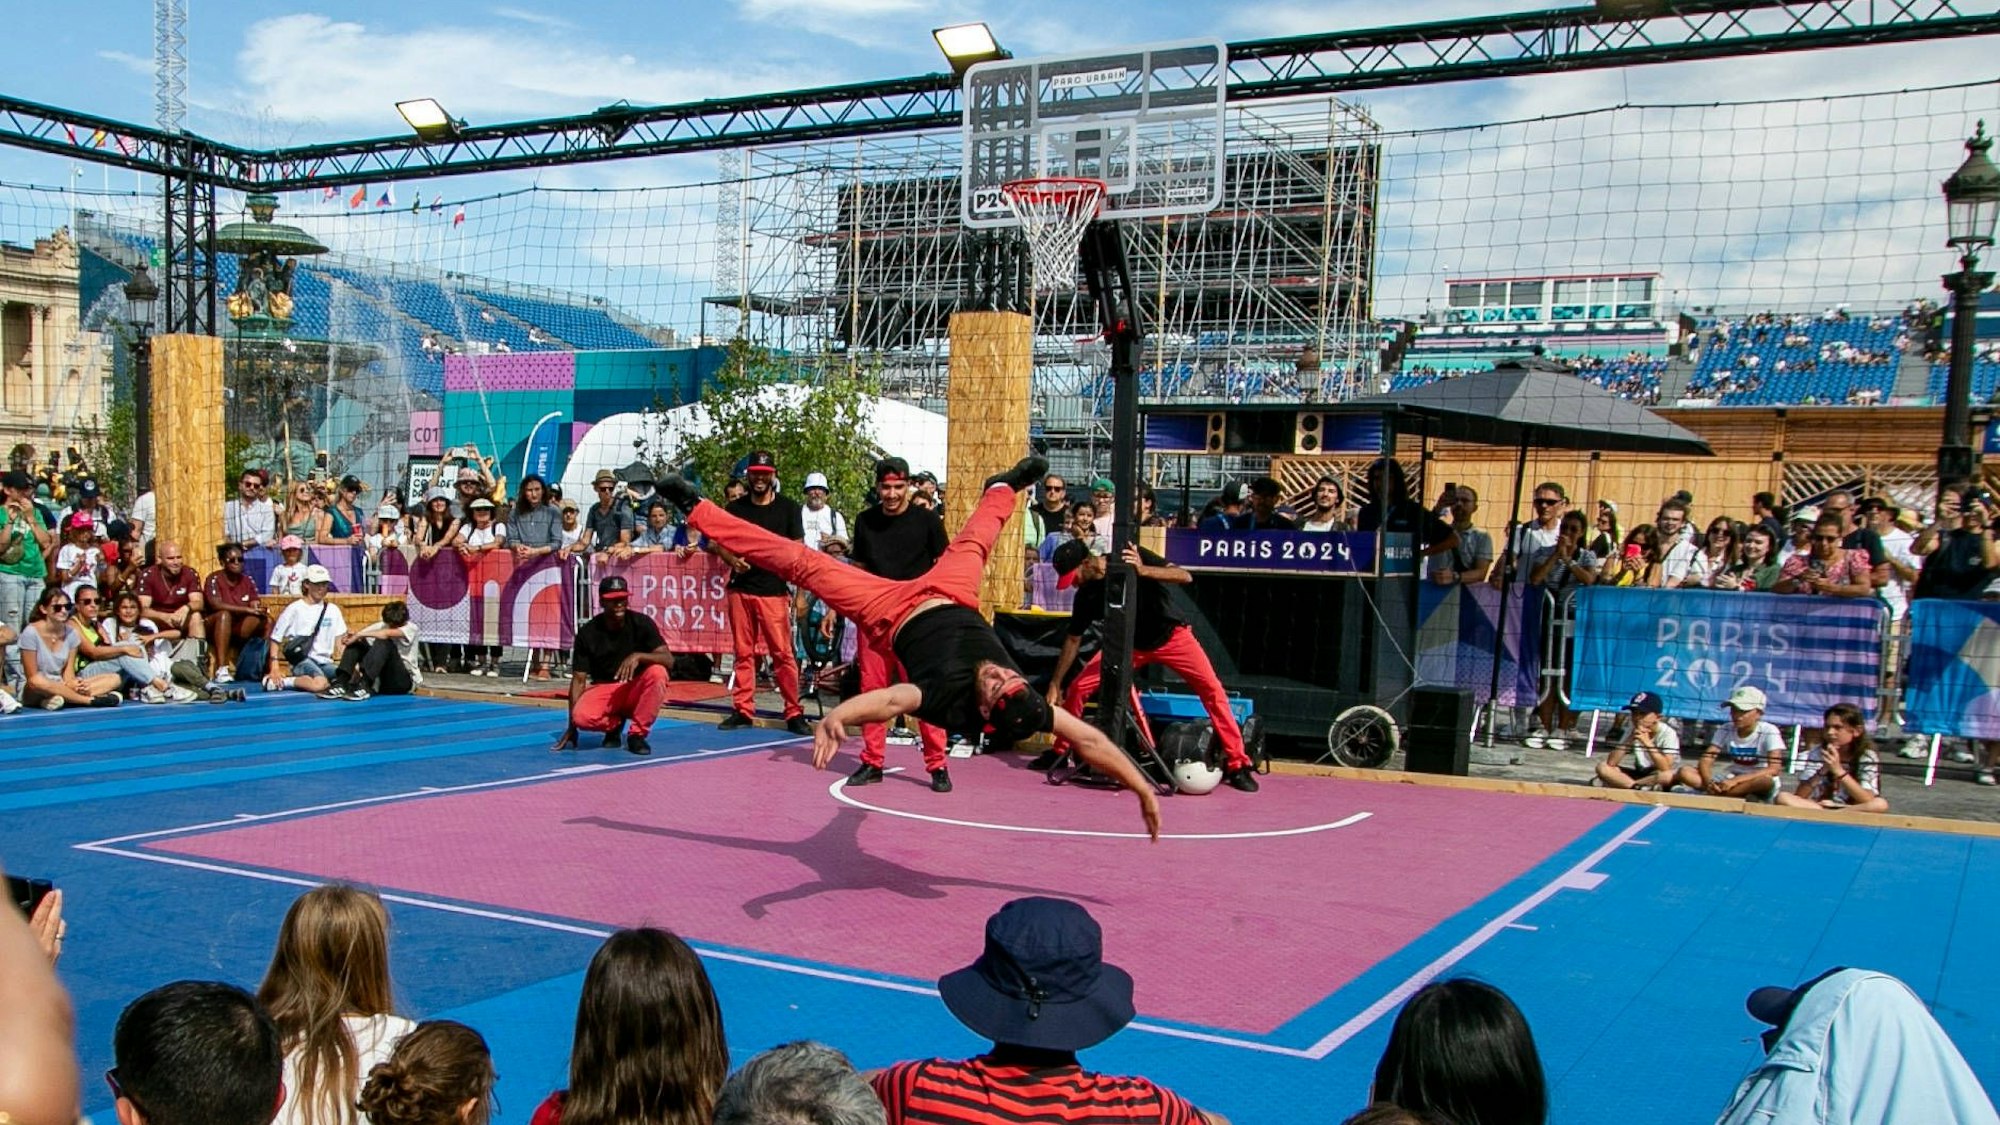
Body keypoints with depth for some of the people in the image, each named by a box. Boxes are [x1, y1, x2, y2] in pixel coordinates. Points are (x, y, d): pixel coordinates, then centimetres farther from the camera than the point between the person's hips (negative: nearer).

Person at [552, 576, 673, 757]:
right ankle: (615, 723, 5)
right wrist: (571, 725, -14)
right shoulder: (588, 633, -10)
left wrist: (638, 656, -40)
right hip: (603, 689, 0)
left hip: (635, 689, 0)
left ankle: (637, 734, -15)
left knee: (657, 672, -33)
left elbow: (668, 660, -20)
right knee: (582, 716, -32)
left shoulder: (642, 623, -11)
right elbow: (579, 679, -9)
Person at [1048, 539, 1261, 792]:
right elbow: (1073, 640, -2)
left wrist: (1144, 570, -46)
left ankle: (1238, 765, -8)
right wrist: (1055, 685, -3)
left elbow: (1185, 577, -31)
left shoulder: (1134, 555, -24)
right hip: (1129, 644, 3)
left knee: (1212, 690, -17)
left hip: (1170, 636, -3)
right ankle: (1059, 752, 13)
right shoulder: (1086, 595, -13)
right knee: (1077, 688, -7)